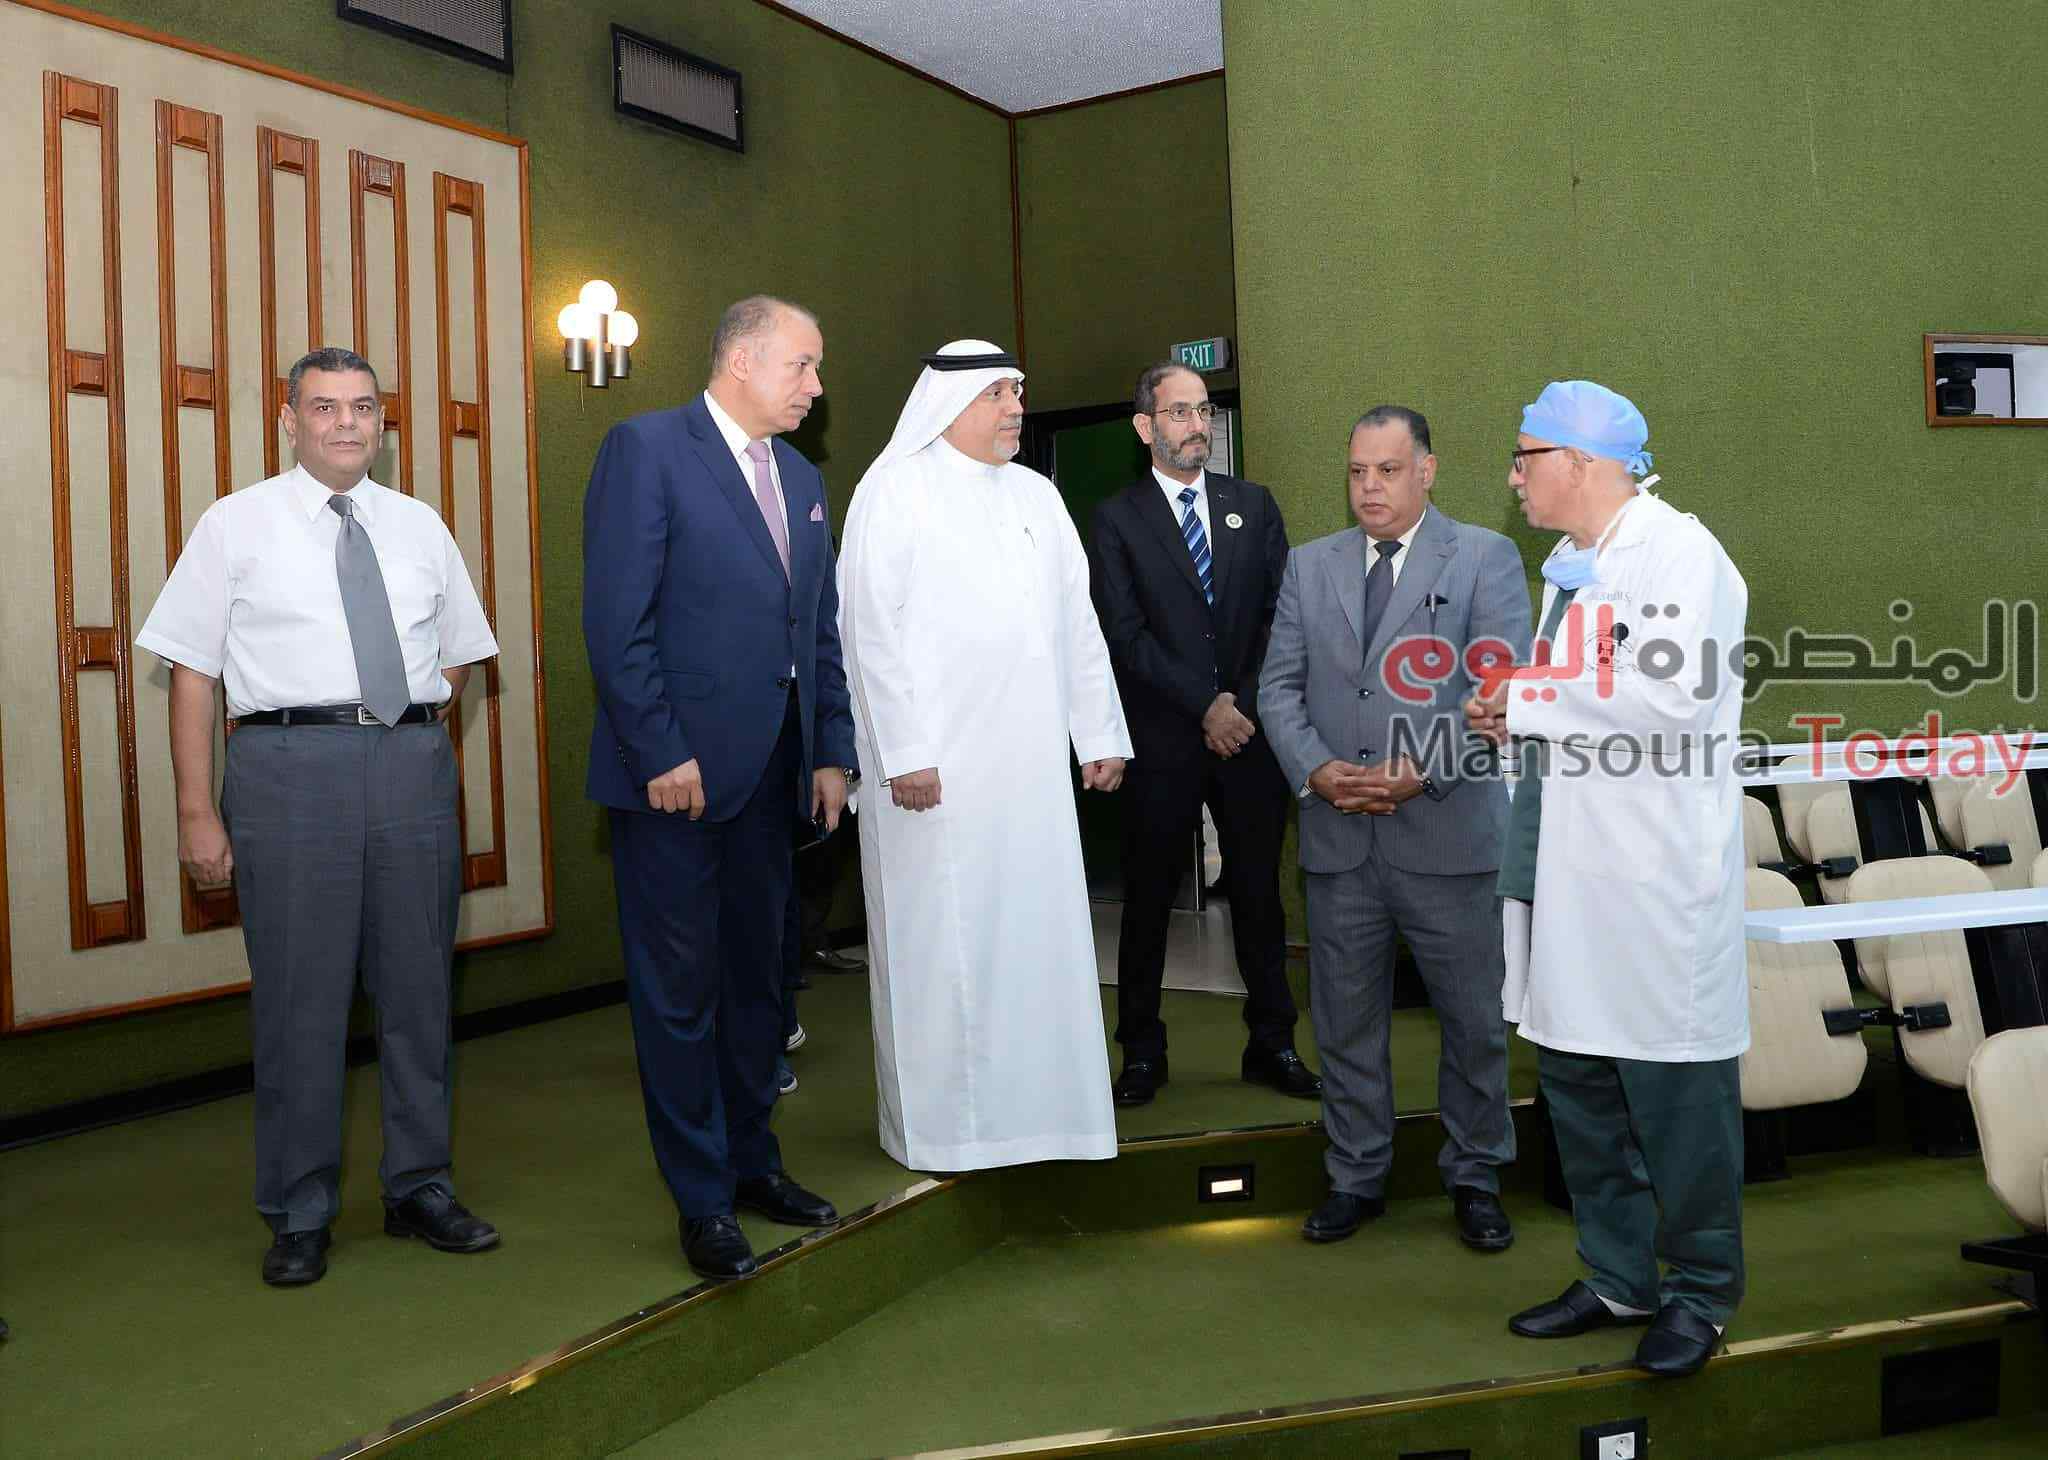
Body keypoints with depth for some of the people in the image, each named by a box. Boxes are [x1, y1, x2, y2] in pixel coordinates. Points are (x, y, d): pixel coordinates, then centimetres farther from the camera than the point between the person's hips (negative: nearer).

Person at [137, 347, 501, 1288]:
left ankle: (420, 1189, 24)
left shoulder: (420, 528, 14)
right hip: (289, 764, -3)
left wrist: (414, 739, 6)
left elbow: (457, 655, 21)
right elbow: (192, 674, -1)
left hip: (414, 762, 4)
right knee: (299, 997, 0)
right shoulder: (236, 525, 3)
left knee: (417, 989, 10)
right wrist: (197, 814, -7)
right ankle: (299, 1217, 16)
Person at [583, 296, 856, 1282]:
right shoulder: (647, 447, -7)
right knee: (679, 989, 4)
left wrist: (831, 752, 9)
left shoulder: (802, 480, 16)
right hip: (676, 772, -7)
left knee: (755, 977, 16)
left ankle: (752, 1163, 31)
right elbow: (616, 619, -14)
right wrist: (661, 753, -17)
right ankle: (704, 1202, 16)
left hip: (770, 774, 7)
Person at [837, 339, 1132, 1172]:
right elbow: (872, 628, -9)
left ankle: (1030, 1098, 23)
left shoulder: (1036, 496, 15)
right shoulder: (894, 492, -3)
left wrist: (1102, 735, 11)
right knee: (939, 937, 1)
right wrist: (902, 751, -15)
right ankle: (938, 1123, 14)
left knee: (1033, 924, 9)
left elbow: (1076, 623, 15)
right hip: (935, 761, -6)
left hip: (1029, 760, 6)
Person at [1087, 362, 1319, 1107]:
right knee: (1148, 898, 6)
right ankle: (1142, 1052, 18)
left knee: (1259, 893, 10)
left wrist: (1242, 703, -6)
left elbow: (1282, 615, 6)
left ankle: (1272, 1044, 22)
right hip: (1162, 739, -2)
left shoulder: (1254, 505, 11)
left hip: (1251, 732, 3)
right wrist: (1205, 705, -13)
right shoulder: (1117, 519, 1)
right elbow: (1127, 634, -8)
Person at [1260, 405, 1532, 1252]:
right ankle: (1356, 1178, 27)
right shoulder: (1309, 566, 11)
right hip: (1338, 839, 3)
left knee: (1475, 1021, 9)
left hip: (1450, 834, -3)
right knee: (1345, 1022, 12)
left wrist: (1425, 773, -19)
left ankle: (1474, 1180, 27)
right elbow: (1280, 686, 7)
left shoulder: (1485, 558, 1)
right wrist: (1315, 769, -10)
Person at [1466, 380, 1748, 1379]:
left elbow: (1673, 693, -24)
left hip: (1656, 880, -9)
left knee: (1677, 1094, 3)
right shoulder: (1567, 568, 18)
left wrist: (1528, 700, -15)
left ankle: (1701, 1292, 21)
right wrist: (1513, 719, 5)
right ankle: (1619, 1279, 30)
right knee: (1576, 1085, 15)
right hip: (1567, 875, 9)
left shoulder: (1679, 551, -10)